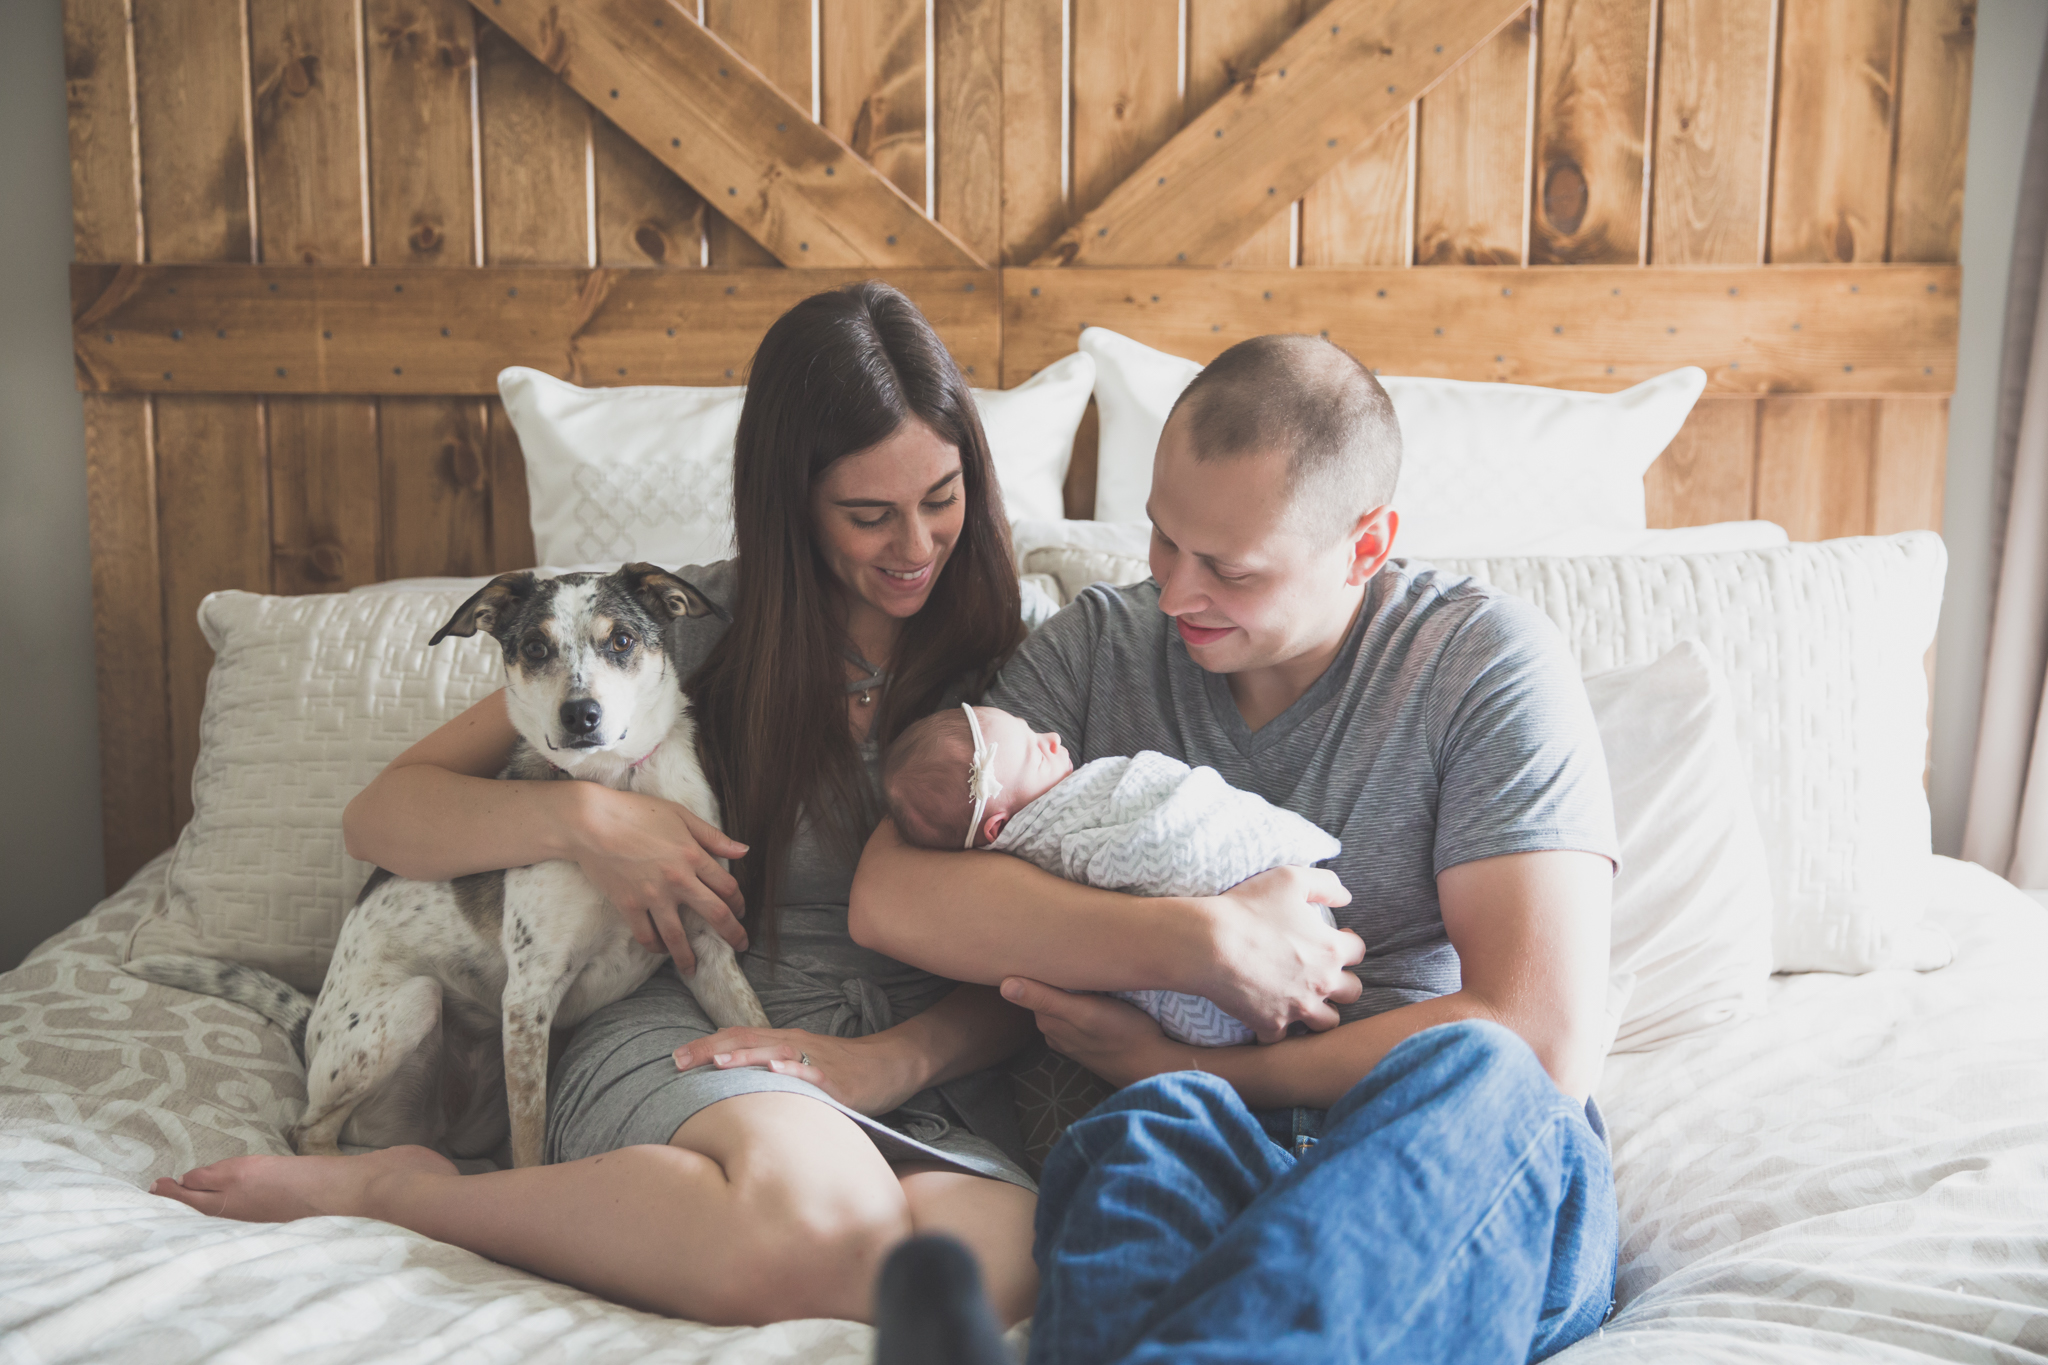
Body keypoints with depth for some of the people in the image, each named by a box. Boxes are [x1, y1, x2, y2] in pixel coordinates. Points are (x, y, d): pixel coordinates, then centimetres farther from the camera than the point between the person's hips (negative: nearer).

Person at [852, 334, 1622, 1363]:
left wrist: (1183, 1068, -7)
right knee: (1158, 1130, -35)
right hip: (1192, 1157, 1)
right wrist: (1200, 947, -15)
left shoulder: (1485, 659, 0)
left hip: (1469, 1175, -1)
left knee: (1481, 1081, -36)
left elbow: (1544, 1039, -10)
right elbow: (888, 899, -4)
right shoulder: (1096, 647, 9)